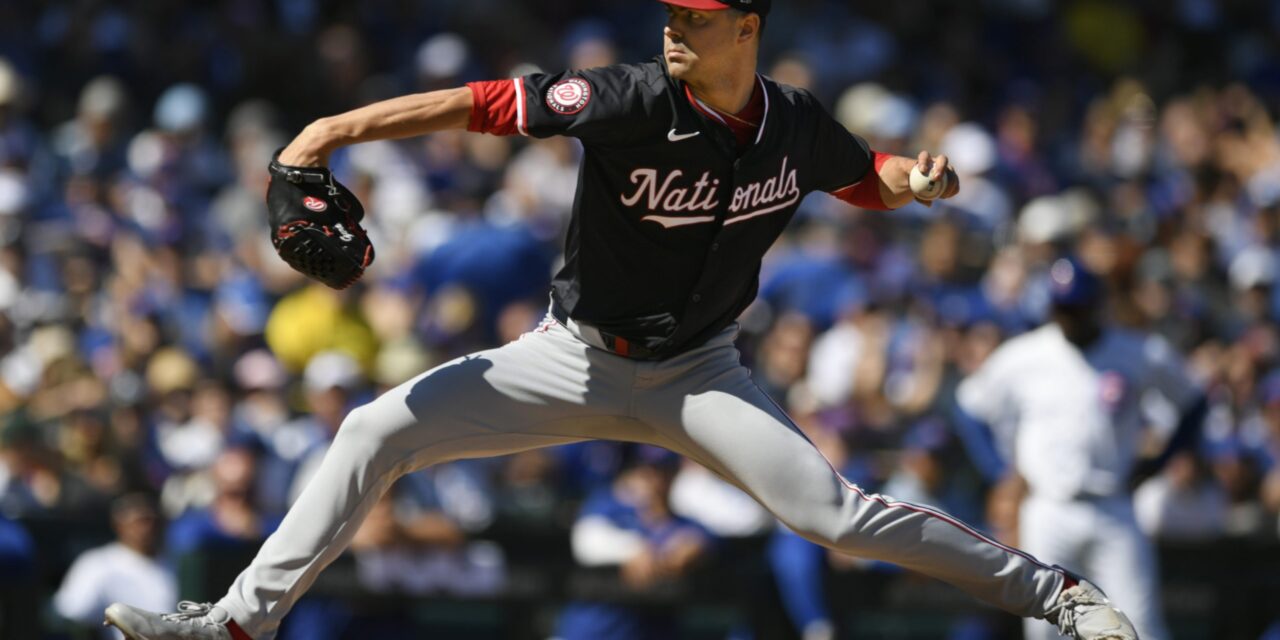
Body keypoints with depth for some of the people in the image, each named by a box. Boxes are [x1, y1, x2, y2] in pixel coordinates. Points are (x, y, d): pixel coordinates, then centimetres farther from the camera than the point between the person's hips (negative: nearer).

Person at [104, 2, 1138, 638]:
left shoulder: (796, 128, -11)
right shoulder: (634, 103, -21)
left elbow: (866, 178, 10)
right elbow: (486, 104, -27)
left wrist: (919, 178, -14)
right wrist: (342, 128, -36)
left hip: (697, 376, 0)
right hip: (577, 360, 0)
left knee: (830, 511, -18)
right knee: (376, 431, -11)